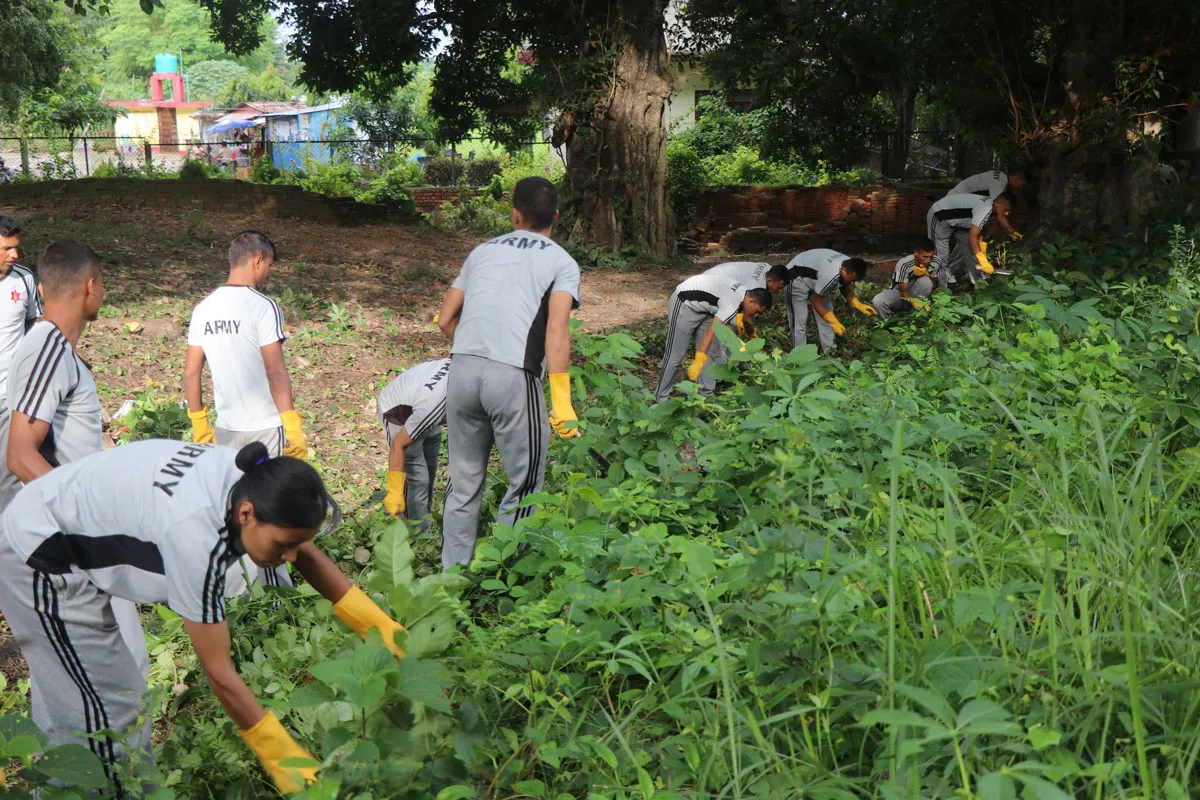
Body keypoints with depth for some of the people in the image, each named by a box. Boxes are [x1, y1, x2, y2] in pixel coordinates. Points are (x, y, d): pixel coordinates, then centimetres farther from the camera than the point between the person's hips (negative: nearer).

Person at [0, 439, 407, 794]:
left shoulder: (252, 482, -16)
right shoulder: (197, 535, -38)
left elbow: (308, 555, 1)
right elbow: (218, 672, -30)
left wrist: (381, 626, -5)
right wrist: (282, 759, -22)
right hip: (40, 561, -9)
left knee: (69, 698, 20)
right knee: (106, 710, -8)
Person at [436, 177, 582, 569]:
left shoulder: (482, 251, 21)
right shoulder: (562, 262, 7)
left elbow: (445, 320, 20)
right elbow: (556, 330, -8)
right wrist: (562, 402, -11)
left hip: (461, 370, 5)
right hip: (513, 376, -5)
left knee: (464, 482, 16)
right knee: (524, 485, 9)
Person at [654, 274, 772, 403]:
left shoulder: (745, 292, -1)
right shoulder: (733, 304, -30)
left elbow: (747, 319, 21)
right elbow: (711, 331, -36)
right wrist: (698, 363, -40)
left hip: (702, 308, 10)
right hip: (684, 304, -10)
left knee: (711, 351, 4)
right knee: (675, 354, -7)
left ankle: (707, 394, 9)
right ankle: (661, 398, 2)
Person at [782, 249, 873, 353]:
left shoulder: (850, 266, -16)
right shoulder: (829, 276, -41)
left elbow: (845, 287, 7)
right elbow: (815, 301, -27)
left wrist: (858, 305, -5)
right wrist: (834, 323, -26)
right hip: (797, 278, -9)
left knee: (828, 313, 5)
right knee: (799, 321, -9)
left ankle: (830, 352, 11)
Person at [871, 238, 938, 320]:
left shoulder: (933, 265, -16)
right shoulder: (904, 264, -27)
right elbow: (904, 292, -24)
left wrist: (925, 274, -27)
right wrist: (914, 302, -44)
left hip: (916, 294, 3)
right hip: (898, 291, -3)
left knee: (925, 281, -30)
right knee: (878, 301, -33)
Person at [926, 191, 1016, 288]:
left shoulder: (991, 208, -4)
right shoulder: (984, 209, -34)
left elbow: (979, 233, 2)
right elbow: (972, 237, -39)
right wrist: (984, 262, -43)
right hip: (939, 217, -10)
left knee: (967, 243, 8)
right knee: (941, 255, -12)